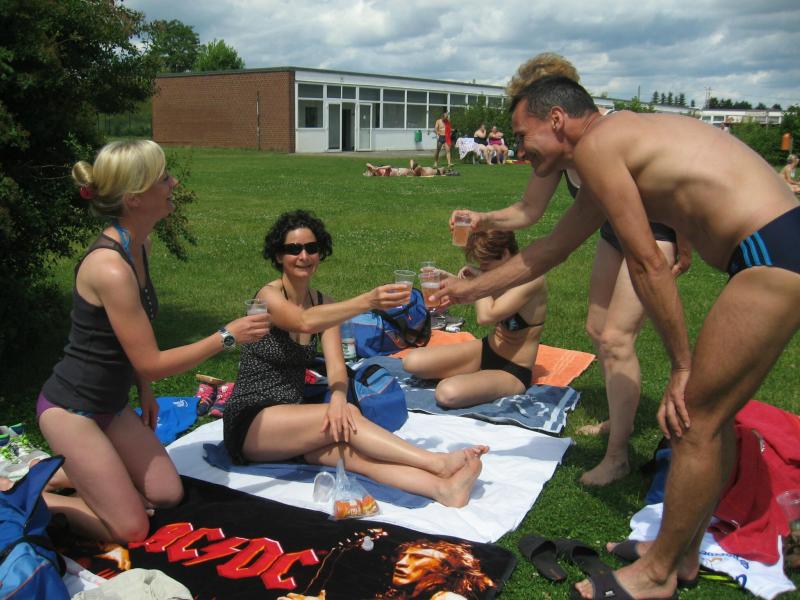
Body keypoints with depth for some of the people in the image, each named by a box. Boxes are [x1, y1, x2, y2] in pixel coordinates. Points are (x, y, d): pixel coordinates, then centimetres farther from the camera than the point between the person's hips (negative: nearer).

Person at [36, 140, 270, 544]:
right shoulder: (110, 268, -29)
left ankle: (65, 472, 22)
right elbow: (151, 363, -23)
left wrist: (144, 390, 15)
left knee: (167, 494, 12)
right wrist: (226, 337, -17)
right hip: (70, 409, -9)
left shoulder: (139, 245, -1)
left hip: (110, 404, 9)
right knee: (131, 528, -2)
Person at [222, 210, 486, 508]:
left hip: (291, 420, 4)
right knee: (349, 415, -29)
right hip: (251, 423, -4)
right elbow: (305, 322, -35)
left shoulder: (323, 303, 6)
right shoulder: (269, 295, -12)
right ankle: (439, 463, -35)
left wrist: (338, 399, -30)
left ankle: (443, 487, -45)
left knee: (351, 447, -27)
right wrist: (368, 301, -49)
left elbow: (336, 367, -7)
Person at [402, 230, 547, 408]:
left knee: (447, 394, -34)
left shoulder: (531, 278, -25)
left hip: (513, 372, -8)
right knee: (412, 362, -8)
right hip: (487, 349, 8)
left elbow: (486, 316, -34)